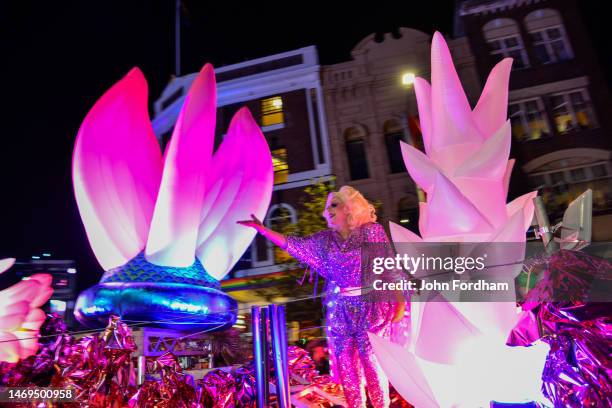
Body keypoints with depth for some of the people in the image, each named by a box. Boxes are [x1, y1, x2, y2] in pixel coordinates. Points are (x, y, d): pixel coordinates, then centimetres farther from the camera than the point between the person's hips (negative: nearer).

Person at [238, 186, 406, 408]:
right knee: (345, 360, 8)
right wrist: (261, 228, 5)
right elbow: (292, 244, 9)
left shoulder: (372, 230, -5)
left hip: (371, 306, -4)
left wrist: (399, 301, -10)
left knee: (372, 359, 0)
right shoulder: (324, 239, 8)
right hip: (340, 309, 5)